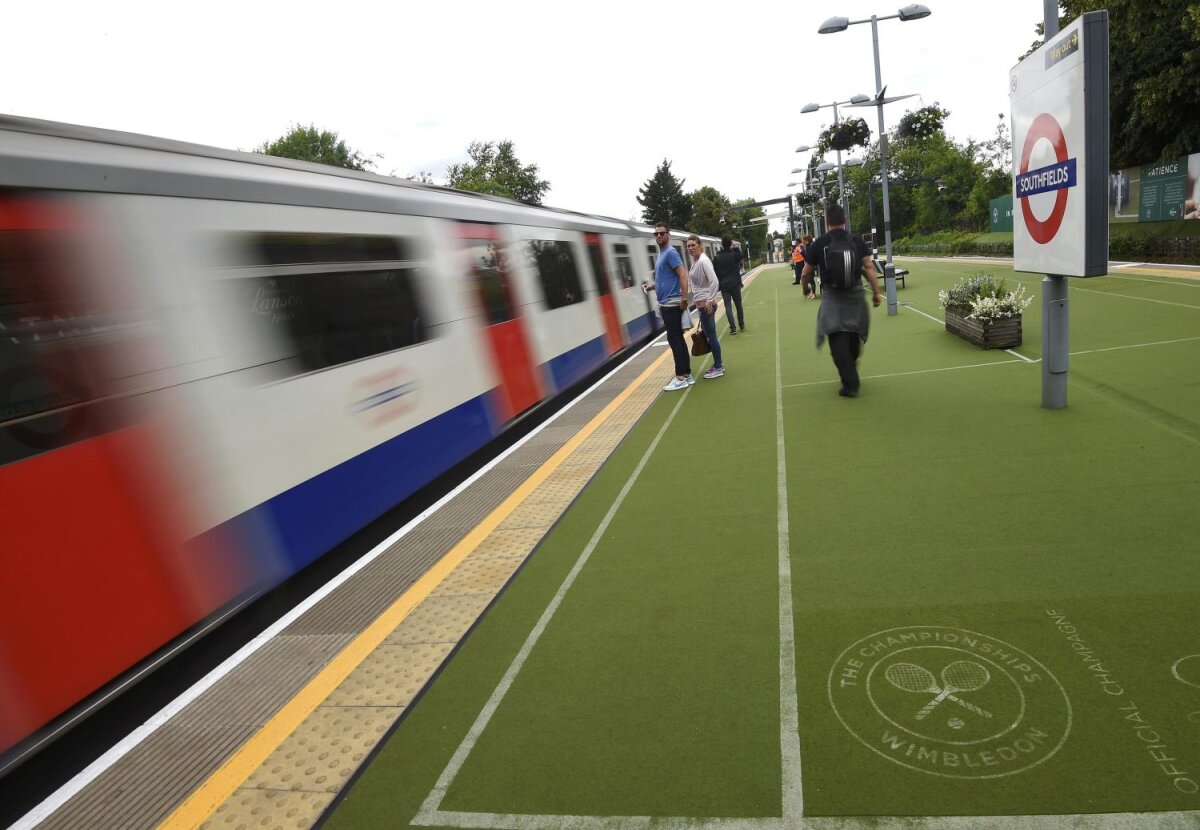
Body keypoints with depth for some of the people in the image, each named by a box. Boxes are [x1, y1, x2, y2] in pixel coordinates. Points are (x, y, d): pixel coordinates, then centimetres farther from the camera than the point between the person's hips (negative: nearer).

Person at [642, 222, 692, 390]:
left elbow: (683, 275, -20)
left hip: (671, 304, -10)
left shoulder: (670, 253, -12)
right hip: (666, 304, 10)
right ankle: (687, 374, 16)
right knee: (678, 339, 11)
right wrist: (652, 285, 12)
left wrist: (684, 299, -25)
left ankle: (681, 377, -4)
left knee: (674, 340, -8)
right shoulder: (661, 255, 18)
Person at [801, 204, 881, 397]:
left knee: (838, 338, -2)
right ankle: (851, 370, 38)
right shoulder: (856, 239, 1)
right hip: (855, 293, 3)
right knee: (854, 333, 19)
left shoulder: (819, 243, -3)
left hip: (832, 296, -3)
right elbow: (869, 267, -3)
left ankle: (850, 384, -8)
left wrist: (806, 287, 23)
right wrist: (876, 292, 2)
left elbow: (806, 273, 3)